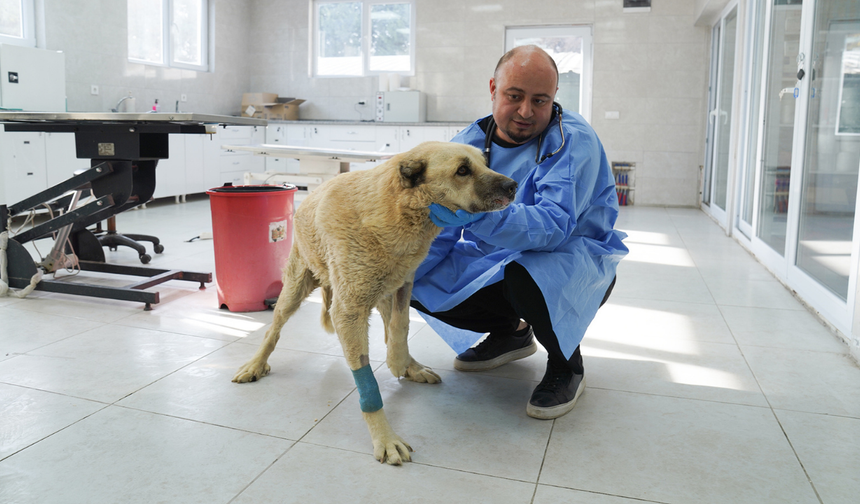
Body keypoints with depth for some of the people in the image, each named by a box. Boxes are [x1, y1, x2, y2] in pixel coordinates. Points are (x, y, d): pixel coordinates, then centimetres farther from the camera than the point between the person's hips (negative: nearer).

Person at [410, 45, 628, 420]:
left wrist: (481, 216, -53)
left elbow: (555, 224, -36)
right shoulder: (470, 142, -5)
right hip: (499, 259, 6)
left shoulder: (573, 141, -21)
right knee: (422, 281, -11)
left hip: (577, 259, -6)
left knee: (526, 274, -39)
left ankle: (567, 365, -6)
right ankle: (510, 332, 15)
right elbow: (438, 227, -5)